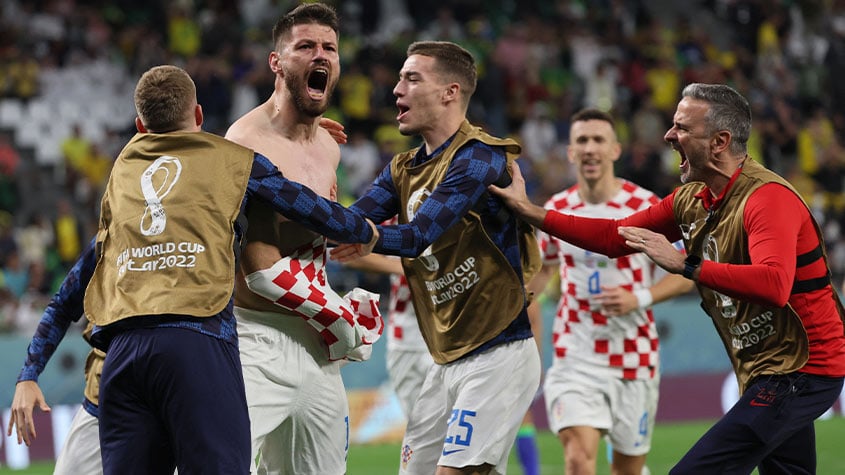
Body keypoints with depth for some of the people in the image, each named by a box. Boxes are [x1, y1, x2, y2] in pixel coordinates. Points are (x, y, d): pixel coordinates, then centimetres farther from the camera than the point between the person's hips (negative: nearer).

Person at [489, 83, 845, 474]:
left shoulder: (767, 198, -21)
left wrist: (684, 265, -36)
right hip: (769, 371, 10)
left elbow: (774, 285, -37)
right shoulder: (693, 199, 7)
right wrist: (530, 211, 6)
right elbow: (615, 237, 11)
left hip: (800, 372, -10)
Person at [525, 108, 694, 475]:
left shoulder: (646, 207, -7)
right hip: (574, 357, 1)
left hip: (633, 357, -1)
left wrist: (639, 298, -19)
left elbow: (686, 274, -3)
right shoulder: (557, 209, 3)